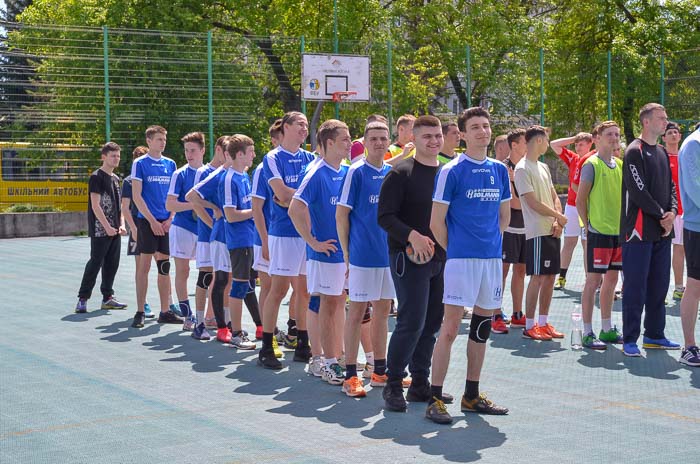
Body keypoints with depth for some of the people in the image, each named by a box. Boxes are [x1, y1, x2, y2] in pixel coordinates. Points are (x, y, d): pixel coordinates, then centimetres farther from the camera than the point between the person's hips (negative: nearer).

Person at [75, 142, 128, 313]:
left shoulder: (116, 178, 16)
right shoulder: (96, 177, -8)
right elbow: (95, 205, -14)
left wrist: (121, 224, 6)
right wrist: (107, 227, -18)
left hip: (114, 231, 8)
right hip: (100, 230, -8)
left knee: (112, 264, 9)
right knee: (95, 263, -6)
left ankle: (107, 298, 17)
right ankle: (82, 299, -1)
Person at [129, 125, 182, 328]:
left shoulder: (170, 164, 11)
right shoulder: (140, 163, -2)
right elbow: (137, 196, -7)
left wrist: (170, 219, -1)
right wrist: (152, 221, -13)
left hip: (166, 223, 4)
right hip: (147, 221, -4)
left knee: (164, 266, 7)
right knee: (144, 265, -3)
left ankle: (165, 311, 12)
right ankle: (140, 312, 2)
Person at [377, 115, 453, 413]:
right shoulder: (400, 173, -6)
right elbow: (384, 217, -11)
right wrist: (412, 236, -24)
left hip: (441, 257, 7)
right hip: (409, 258, -6)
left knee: (432, 323, 9)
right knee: (412, 322, -11)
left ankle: (420, 384, 19)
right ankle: (393, 385, 2)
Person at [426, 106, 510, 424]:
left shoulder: (499, 169, 11)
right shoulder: (452, 171, -6)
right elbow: (437, 221, -6)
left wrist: (489, 242, 11)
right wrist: (454, 250, -2)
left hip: (491, 257, 6)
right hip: (461, 259, -6)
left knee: (482, 328, 11)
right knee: (450, 327, -9)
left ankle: (471, 396, 22)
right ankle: (434, 399, -5)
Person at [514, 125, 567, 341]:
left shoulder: (543, 167, 17)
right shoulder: (522, 169, -10)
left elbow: (554, 197, 15)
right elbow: (533, 203, -15)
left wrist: (557, 223, -2)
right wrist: (559, 217, -6)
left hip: (553, 231, 8)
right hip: (537, 232, -8)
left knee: (550, 276, 9)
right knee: (537, 277, -7)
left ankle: (543, 323, 16)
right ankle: (529, 326, -1)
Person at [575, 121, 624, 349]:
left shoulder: (620, 165, 12)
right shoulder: (592, 164, -8)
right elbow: (580, 200, -8)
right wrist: (588, 225, -10)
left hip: (619, 231, 7)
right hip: (599, 231, -7)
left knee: (611, 279, 12)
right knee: (594, 280, -4)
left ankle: (607, 330, 22)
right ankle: (588, 333, 0)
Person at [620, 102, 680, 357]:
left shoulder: (662, 153, 17)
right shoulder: (635, 151, -9)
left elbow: (671, 186, 17)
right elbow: (638, 192, -15)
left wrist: (672, 212, -2)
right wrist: (661, 215, -11)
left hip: (662, 230, 8)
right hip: (639, 229, -8)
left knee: (659, 285, 12)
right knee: (635, 286, -5)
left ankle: (654, 335, 21)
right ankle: (630, 340, 0)